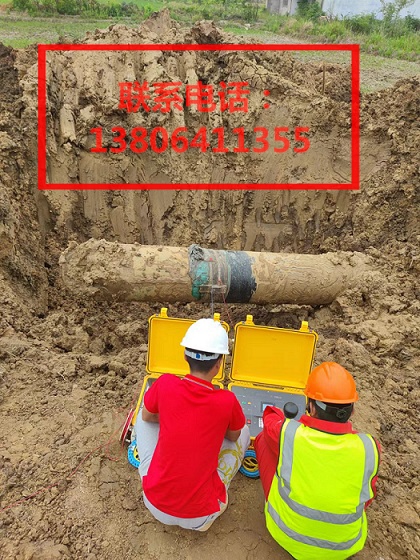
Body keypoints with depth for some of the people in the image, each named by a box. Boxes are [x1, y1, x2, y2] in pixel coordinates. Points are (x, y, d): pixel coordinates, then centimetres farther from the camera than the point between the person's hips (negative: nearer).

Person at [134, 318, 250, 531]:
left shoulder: (165, 384, -16)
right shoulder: (227, 401, -20)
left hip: (155, 503, 2)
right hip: (200, 516, -1)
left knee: (144, 419, 17)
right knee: (244, 432, 14)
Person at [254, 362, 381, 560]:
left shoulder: (287, 433, -28)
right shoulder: (369, 448, -23)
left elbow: (271, 416, -2)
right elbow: (368, 494, -1)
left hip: (286, 535, -1)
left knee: (263, 439, 8)